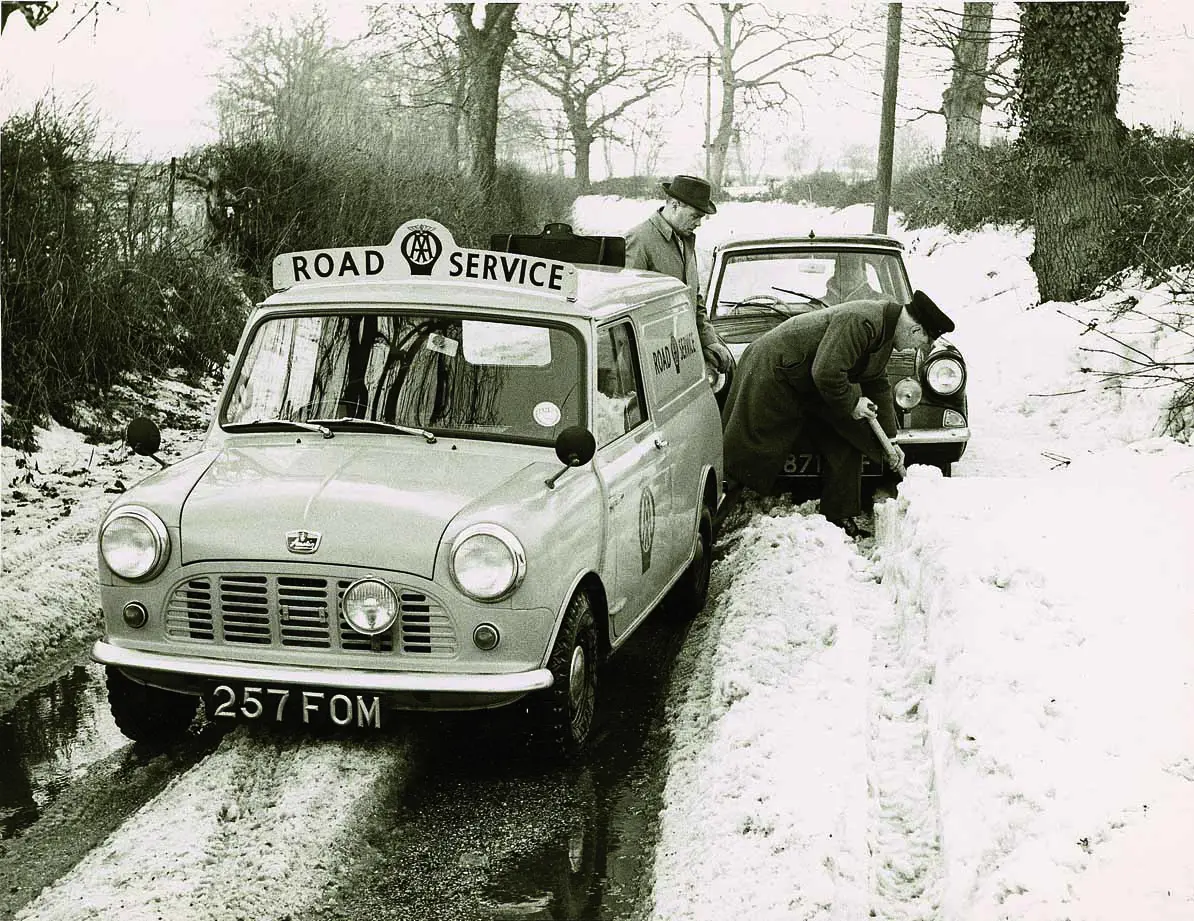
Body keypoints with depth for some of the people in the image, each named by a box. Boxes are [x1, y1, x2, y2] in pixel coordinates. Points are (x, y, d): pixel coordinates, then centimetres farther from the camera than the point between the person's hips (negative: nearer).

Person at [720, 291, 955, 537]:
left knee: (843, 448, 7)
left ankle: (839, 517, 14)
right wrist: (851, 404, -19)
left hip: (810, 388, 10)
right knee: (746, 450, -8)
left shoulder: (884, 332, 4)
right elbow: (825, 372, -35)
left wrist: (889, 439, 14)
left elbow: (878, 386, 15)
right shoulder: (860, 323, -30)